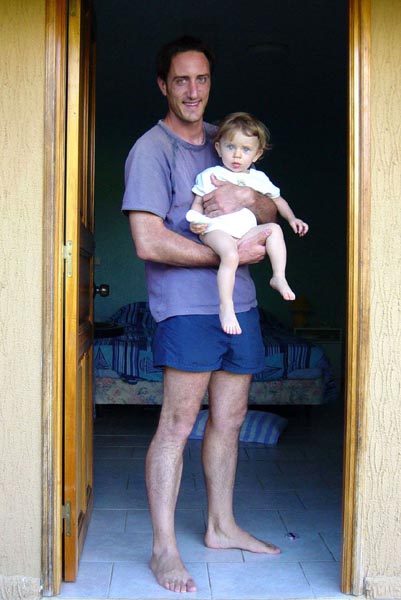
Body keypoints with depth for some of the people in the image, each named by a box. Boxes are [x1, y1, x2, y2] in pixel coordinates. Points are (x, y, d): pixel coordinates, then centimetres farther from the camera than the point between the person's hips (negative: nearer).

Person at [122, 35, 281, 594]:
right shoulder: (151, 150, -6)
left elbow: (271, 210, 14)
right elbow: (150, 242, -16)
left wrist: (247, 197, -10)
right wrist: (233, 254, -13)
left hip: (239, 300, 7)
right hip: (187, 303, -7)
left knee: (229, 418, 13)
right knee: (178, 423, -5)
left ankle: (222, 526, 28)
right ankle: (164, 548, 7)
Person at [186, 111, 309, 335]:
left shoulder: (259, 178, 22)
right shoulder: (210, 175, 10)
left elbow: (277, 199, 31)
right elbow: (198, 203, 7)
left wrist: (292, 218, 16)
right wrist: (196, 222, -13)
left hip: (247, 232, 5)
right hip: (217, 230, -5)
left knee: (274, 229, -19)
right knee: (231, 255, -33)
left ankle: (279, 277, -15)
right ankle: (226, 307, -29)